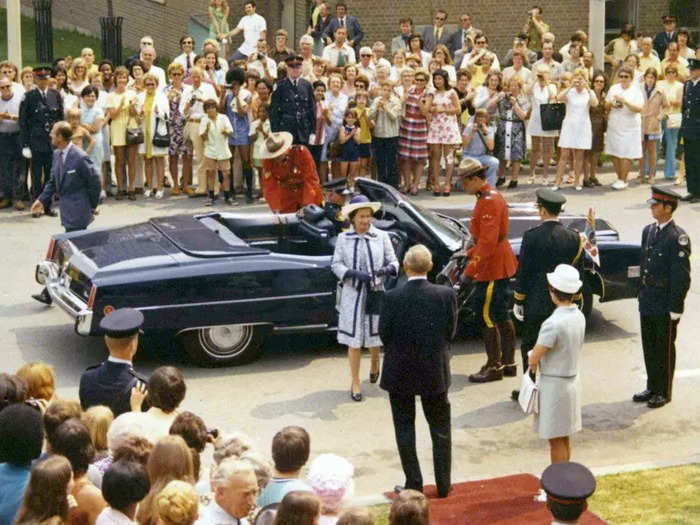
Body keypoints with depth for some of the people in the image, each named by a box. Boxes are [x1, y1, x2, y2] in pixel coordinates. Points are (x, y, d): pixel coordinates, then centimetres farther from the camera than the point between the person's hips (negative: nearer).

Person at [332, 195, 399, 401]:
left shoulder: (381, 237, -1)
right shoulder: (343, 239, 0)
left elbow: (393, 262, 1)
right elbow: (336, 264, -2)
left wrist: (387, 270, -23)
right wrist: (354, 273, -19)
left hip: (375, 293, 1)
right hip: (353, 294, -1)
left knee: (374, 337, 13)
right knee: (354, 341, 1)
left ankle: (374, 366, 45)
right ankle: (355, 383, 12)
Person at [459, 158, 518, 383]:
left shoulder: (488, 202, -20)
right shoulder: (493, 196, 12)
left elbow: (488, 241, -25)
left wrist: (470, 270, -23)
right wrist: (470, 253, 16)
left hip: (492, 269, -10)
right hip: (501, 267, 10)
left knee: (487, 316, -3)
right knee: (502, 315, 15)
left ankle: (494, 366, 3)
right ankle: (508, 362, 23)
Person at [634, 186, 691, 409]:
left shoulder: (678, 237, -16)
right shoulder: (648, 231, 8)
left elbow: (681, 276, -16)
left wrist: (675, 308, -16)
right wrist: (642, 294, 15)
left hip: (665, 306, -7)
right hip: (648, 302, 7)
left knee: (665, 348, 5)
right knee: (649, 346, 15)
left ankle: (664, 392, 17)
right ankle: (652, 388, 28)